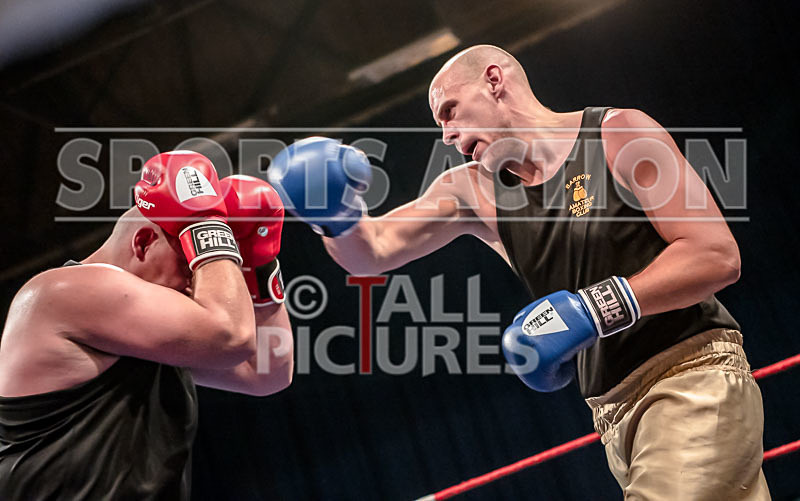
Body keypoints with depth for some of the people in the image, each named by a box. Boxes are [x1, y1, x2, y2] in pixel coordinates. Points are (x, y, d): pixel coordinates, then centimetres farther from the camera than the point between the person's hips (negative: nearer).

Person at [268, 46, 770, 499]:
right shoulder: (474, 191, 10)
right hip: (617, 409, 6)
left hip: (693, 375, -6)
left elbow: (718, 256, -13)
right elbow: (372, 252, 1)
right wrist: (337, 216, -22)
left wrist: (593, 308, -22)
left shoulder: (620, 134, -6)